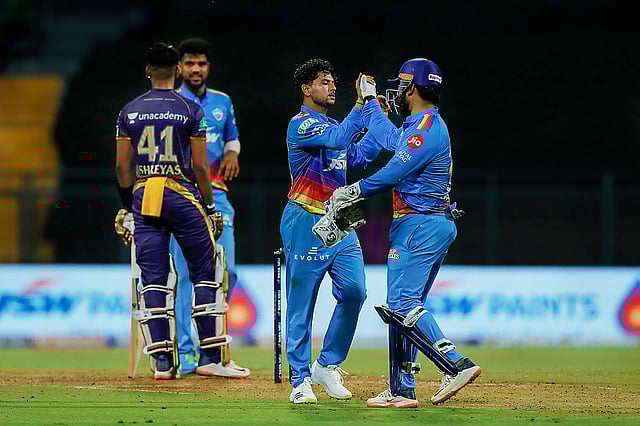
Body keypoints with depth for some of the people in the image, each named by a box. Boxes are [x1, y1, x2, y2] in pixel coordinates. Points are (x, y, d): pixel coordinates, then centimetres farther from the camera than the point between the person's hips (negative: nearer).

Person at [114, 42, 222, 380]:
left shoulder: (129, 112, 5)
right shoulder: (191, 110, -4)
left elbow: (122, 166, 5)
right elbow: (199, 166, -5)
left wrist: (128, 205, 15)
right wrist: (209, 206, 4)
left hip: (144, 197, 3)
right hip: (183, 195, -3)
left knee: (153, 280, 4)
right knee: (205, 272, 7)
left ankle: (162, 361, -1)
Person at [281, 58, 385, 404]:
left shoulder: (333, 126, 20)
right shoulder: (300, 125, -9)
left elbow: (358, 156, 21)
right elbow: (337, 140, -25)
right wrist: (361, 106, -24)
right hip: (306, 223, -8)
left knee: (354, 291, -5)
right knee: (301, 304, -4)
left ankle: (328, 365, 8)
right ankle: (300, 380, 0)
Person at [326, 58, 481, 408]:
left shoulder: (426, 129, -15)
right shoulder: (419, 125, 17)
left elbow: (391, 174, -19)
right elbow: (388, 138, 35)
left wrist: (351, 192, -6)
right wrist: (369, 101, 46)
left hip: (420, 226, -11)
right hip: (434, 225, 11)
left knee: (402, 305, -16)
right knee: (405, 305, 11)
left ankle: (457, 365, -24)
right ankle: (401, 391, 12)